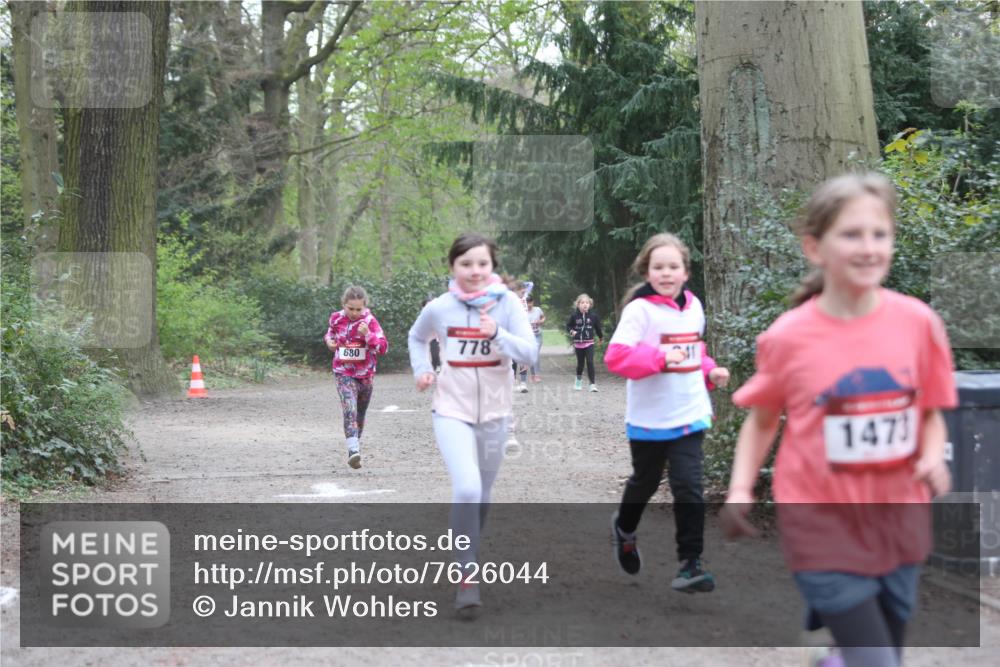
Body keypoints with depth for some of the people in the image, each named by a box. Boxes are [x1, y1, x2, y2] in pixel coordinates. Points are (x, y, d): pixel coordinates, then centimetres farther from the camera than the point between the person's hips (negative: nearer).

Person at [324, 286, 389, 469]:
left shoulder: (370, 321, -11)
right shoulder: (336, 318, -3)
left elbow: (383, 347, -15)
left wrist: (368, 334, -29)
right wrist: (328, 339, 0)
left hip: (366, 374, 1)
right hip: (344, 373, -1)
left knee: (360, 412, 17)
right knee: (349, 409, -22)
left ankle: (355, 445, 39)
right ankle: (353, 450, -34)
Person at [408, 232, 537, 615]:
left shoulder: (508, 303, -9)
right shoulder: (439, 308, -6)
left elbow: (530, 355, -15)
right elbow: (416, 337, 16)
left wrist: (498, 334, -30)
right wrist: (421, 369, 1)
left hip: (494, 412, 2)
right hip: (452, 411, -2)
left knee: (482, 494, 16)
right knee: (467, 488, -21)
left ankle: (469, 552, 41)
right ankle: (468, 576, -10)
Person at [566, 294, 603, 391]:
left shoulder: (593, 316, -4)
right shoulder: (574, 316, -4)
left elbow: (598, 327, 10)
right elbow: (568, 325, 8)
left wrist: (601, 337, 22)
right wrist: (571, 331, -12)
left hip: (589, 343, -1)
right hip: (578, 343, 1)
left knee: (590, 362, -11)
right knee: (580, 363, 11)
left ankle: (592, 384, -8)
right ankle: (579, 379, 37)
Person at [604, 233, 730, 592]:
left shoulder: (693, 305, 7)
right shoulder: (639, 309, -13)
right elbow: (615, 357, -21)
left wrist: (710, 372, 6)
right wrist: (660, 357, -29)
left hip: (690, 415, 3)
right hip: (649, 418, -3)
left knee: (689, 489, -5)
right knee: (645, 482, 18)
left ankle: (691, 563, 0)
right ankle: (625, 527, 47)